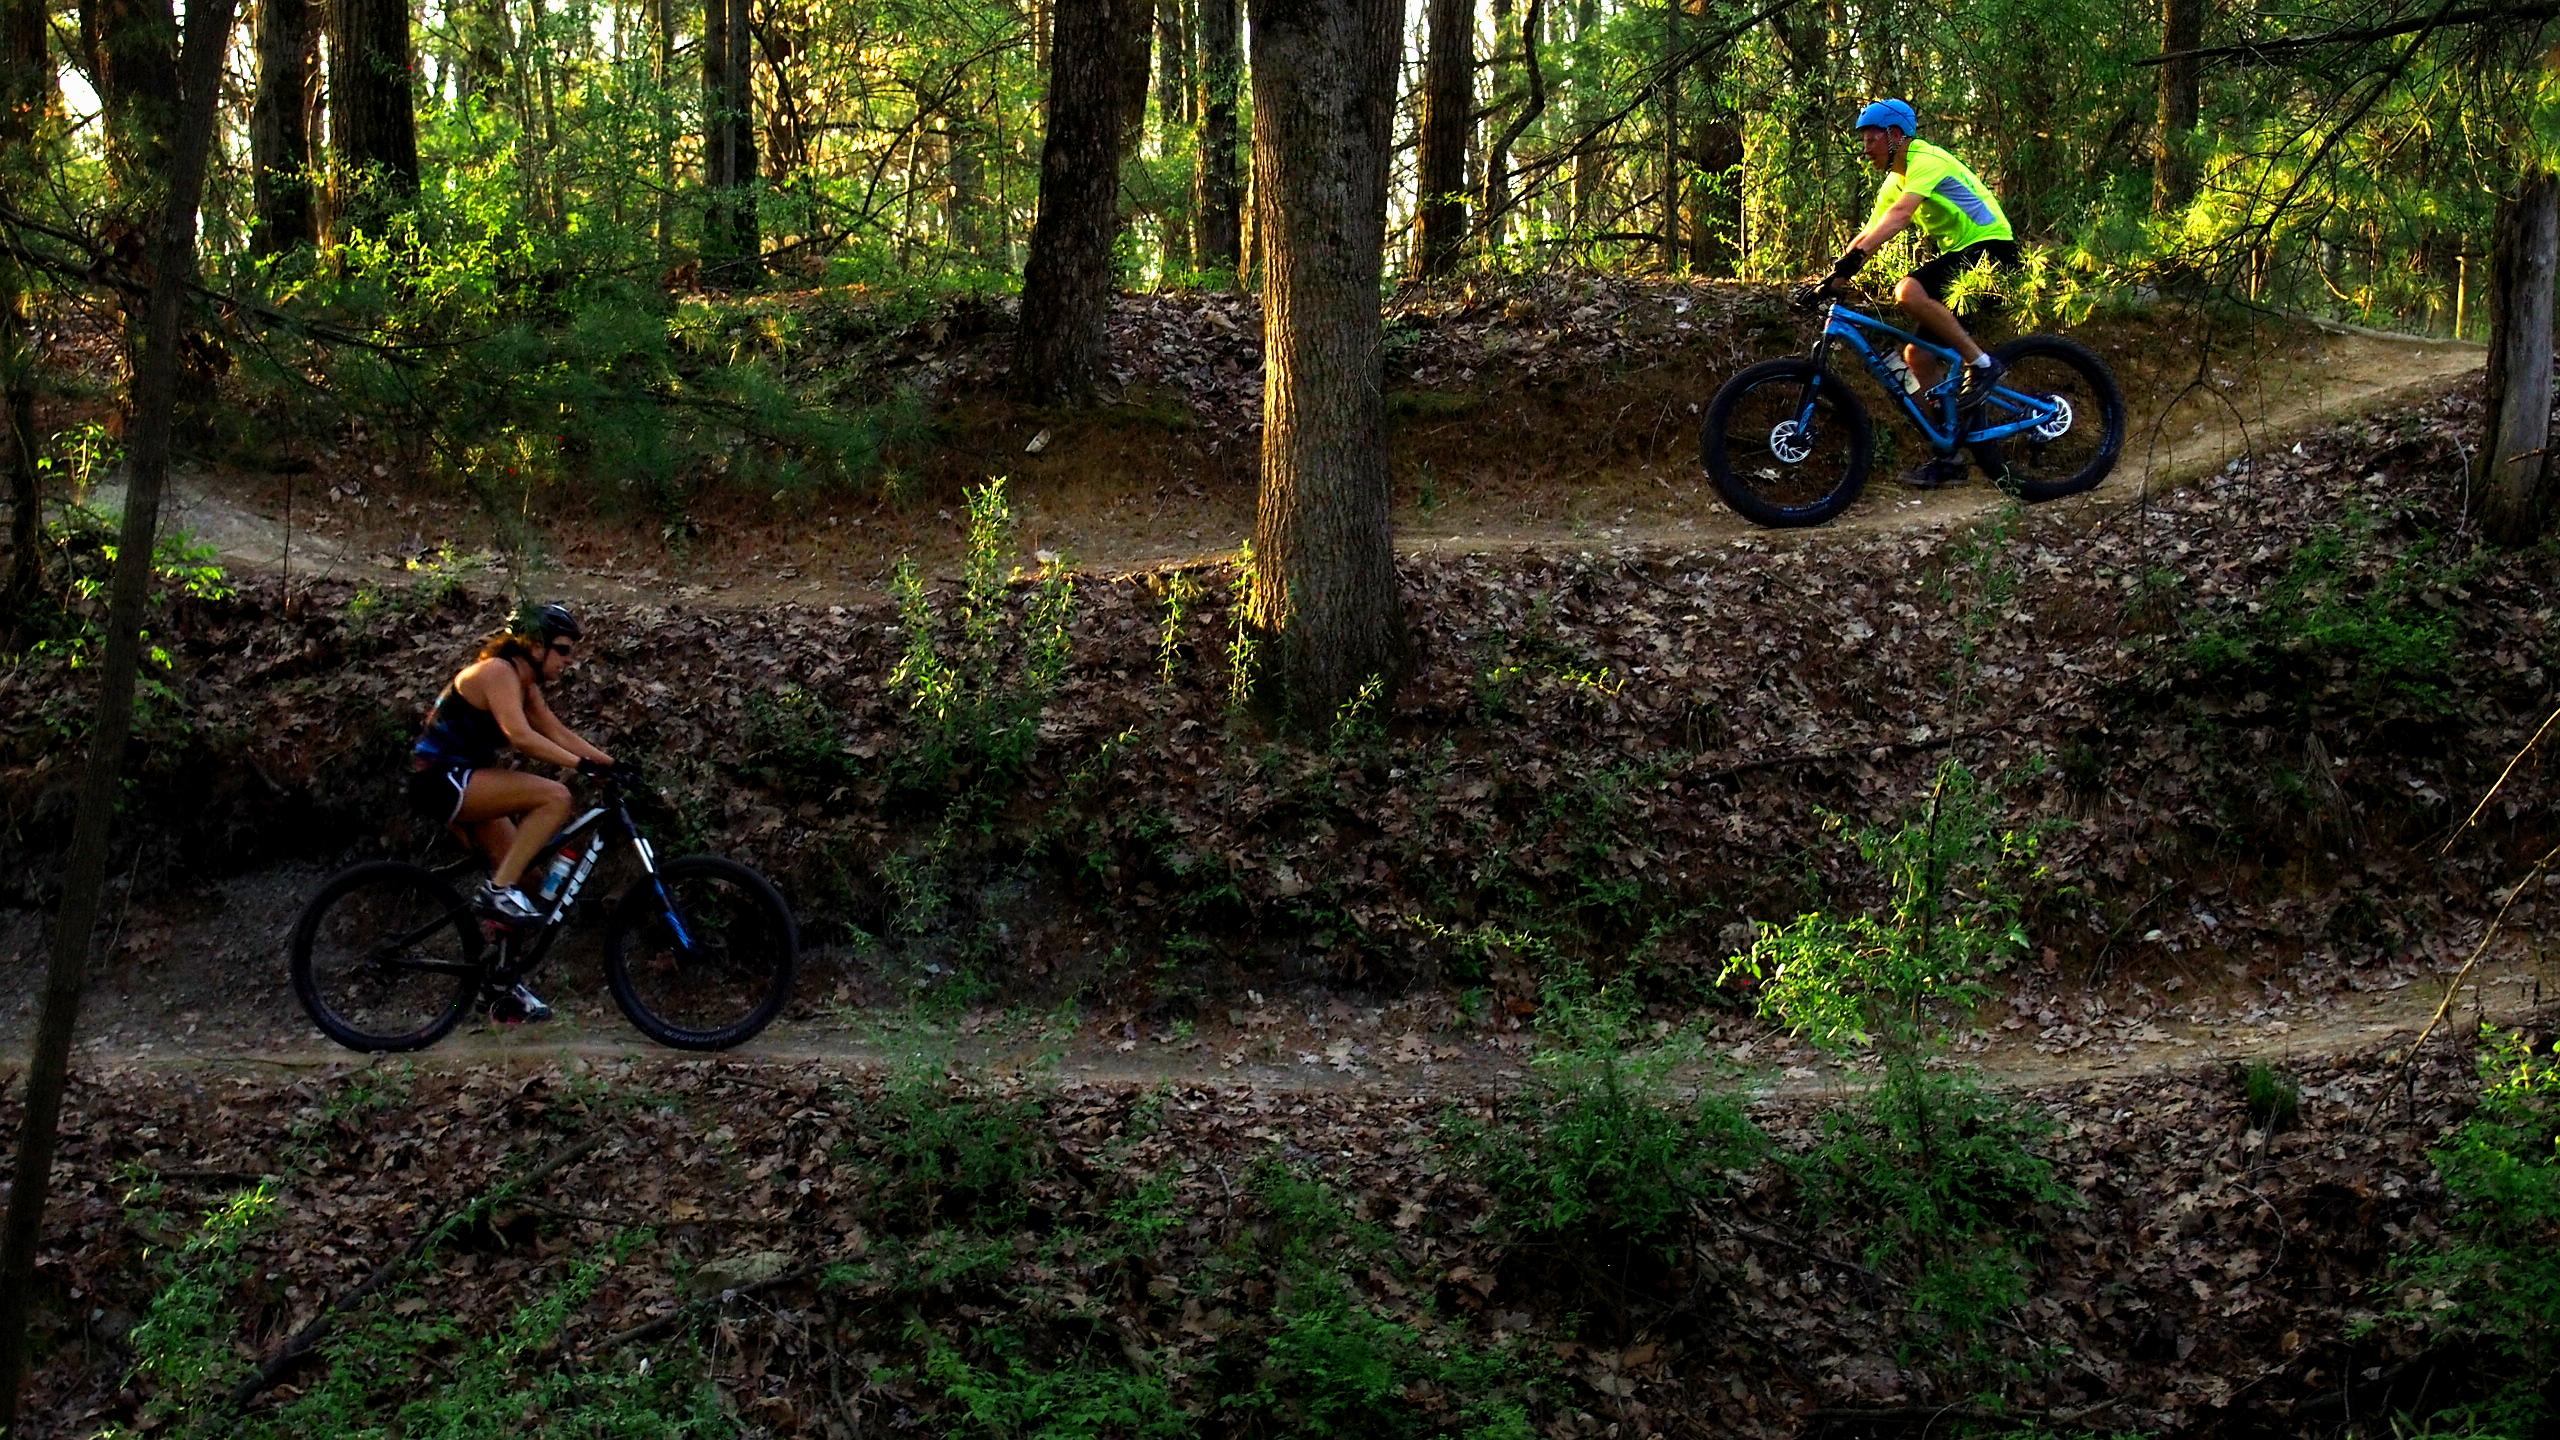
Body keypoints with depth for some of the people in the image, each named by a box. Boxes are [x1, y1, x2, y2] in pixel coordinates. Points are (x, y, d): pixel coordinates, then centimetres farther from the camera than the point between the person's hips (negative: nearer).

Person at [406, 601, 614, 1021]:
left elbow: (556, 732, 11)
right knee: (555, 797, -23)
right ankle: (497, 891, -17)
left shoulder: (526, 684, 14)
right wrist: (583, 764, -33)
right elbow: (520, 736, -29)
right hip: (442, 778, -11)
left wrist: (610, 762, 0)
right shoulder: (498, 671, -16)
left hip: (462, 783, 11)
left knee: (514, 869, 8)